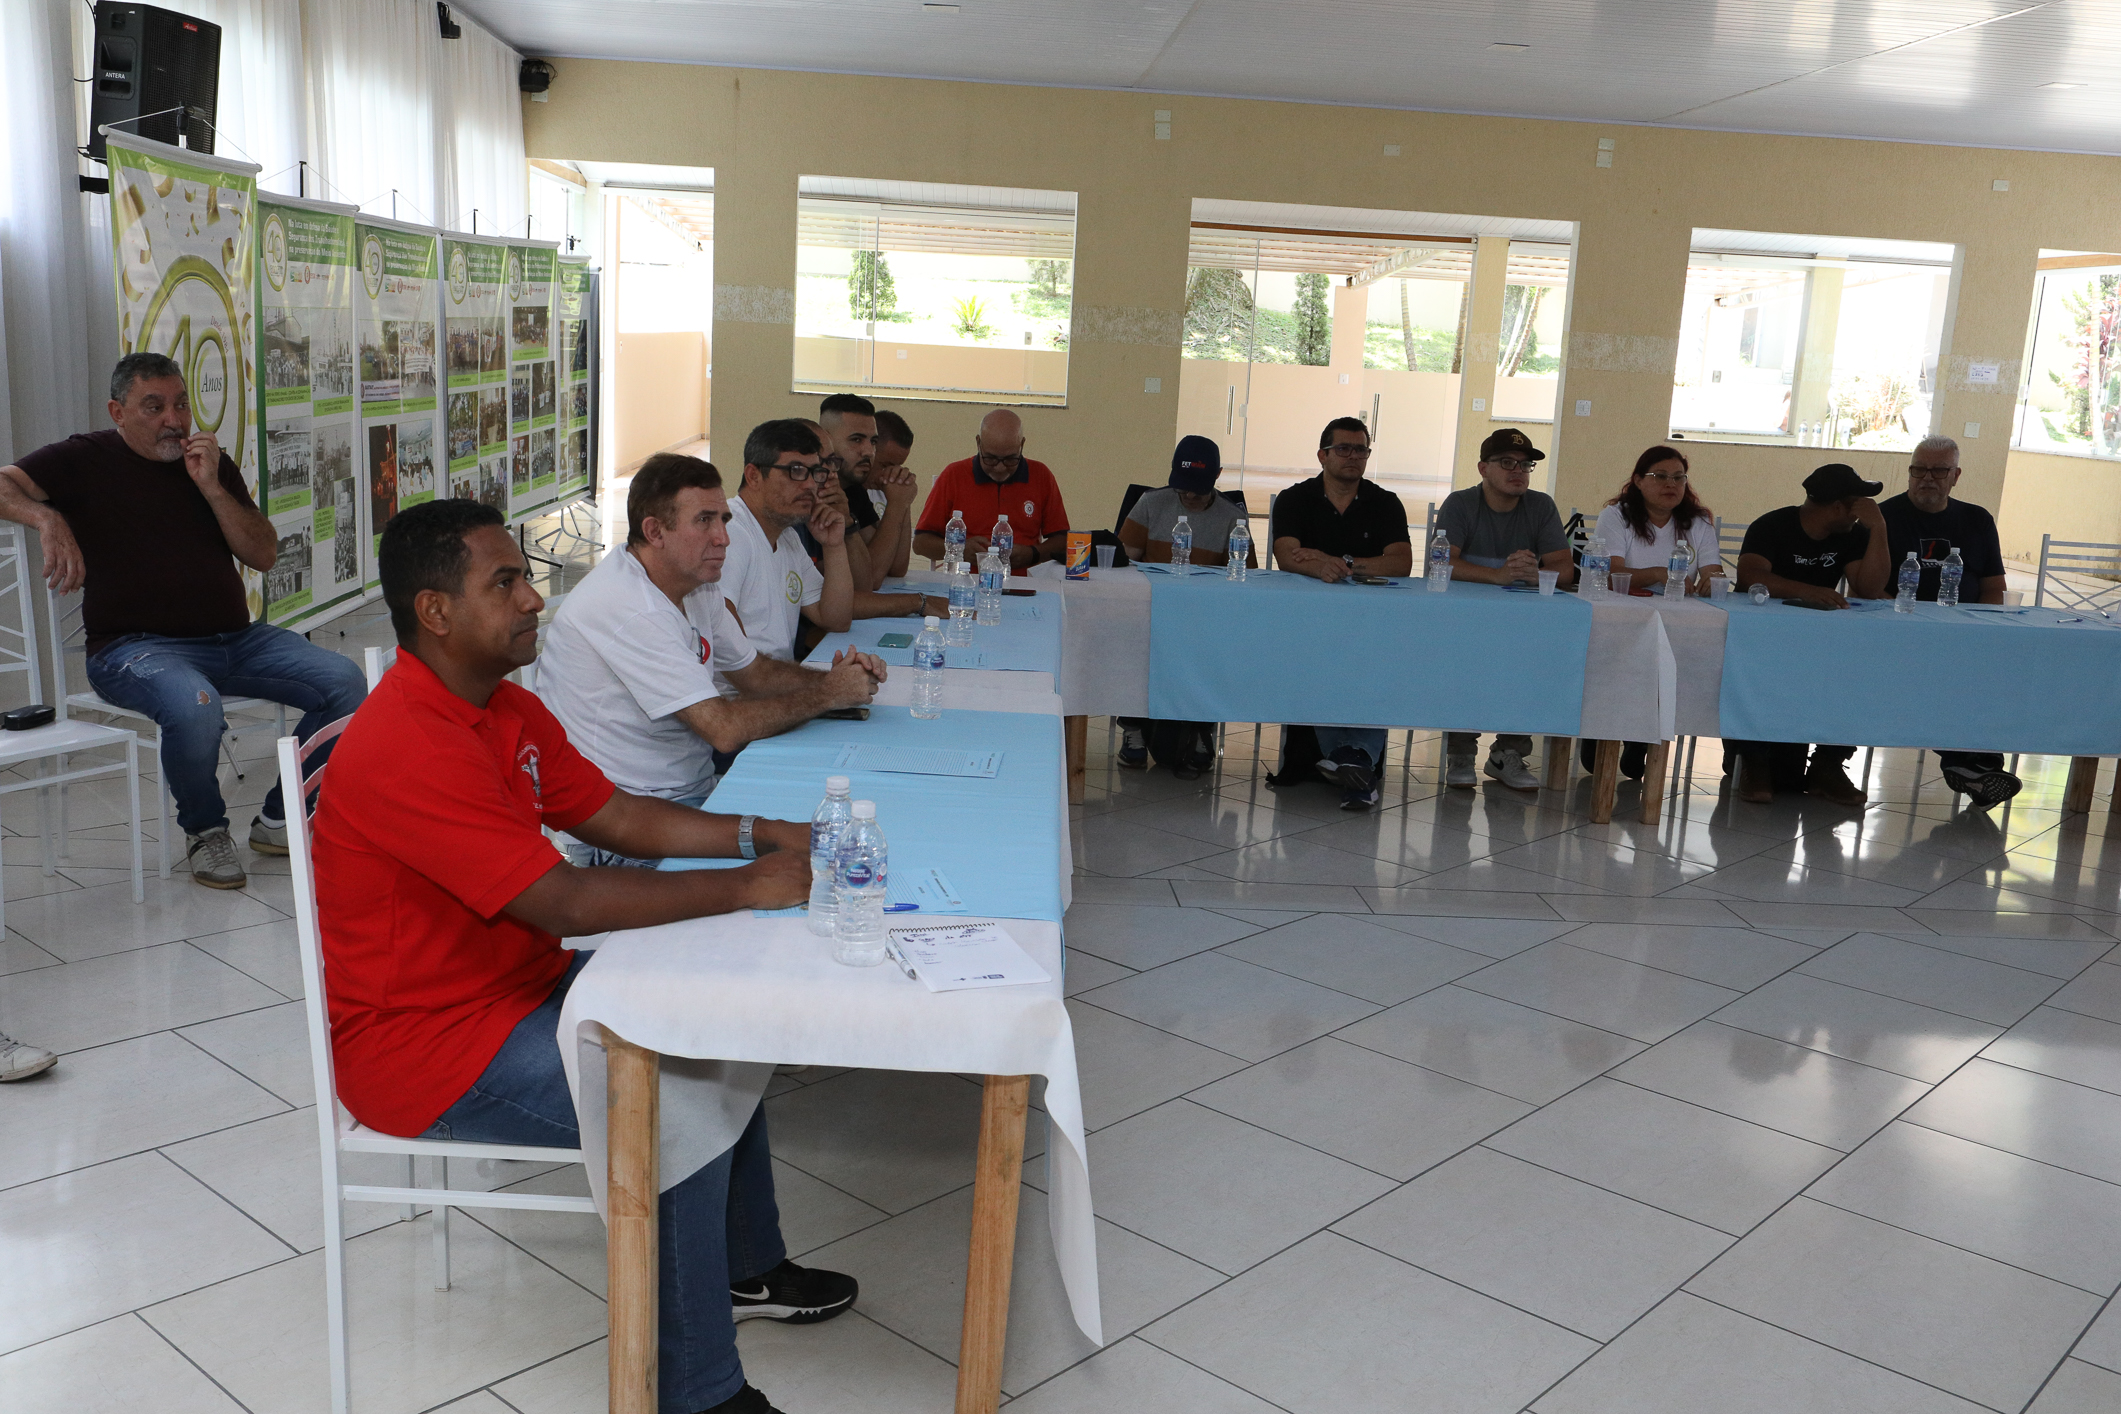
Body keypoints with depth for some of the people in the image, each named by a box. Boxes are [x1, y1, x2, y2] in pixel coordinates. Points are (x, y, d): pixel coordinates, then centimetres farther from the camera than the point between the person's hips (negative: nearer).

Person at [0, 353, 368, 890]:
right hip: (136, 646, -5)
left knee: (346, 682, -17)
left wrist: (211, 487, -4)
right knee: (194, 706, -39)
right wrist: (48, 519, -27)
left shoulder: (210, 462, 16)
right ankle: (204, 830, -8)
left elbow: (264, 555, 8)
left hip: (236, 639, 5)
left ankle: (278, 817, 0)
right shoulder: (85, 459, 5)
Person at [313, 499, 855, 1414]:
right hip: (424, 1044, -10)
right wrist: (746, 889, -25)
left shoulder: (509, 710, 4)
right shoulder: (407, 749, -28)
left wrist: (760, 837, -6)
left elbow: (619, 818, 9)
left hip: (519, 984, 10)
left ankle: (745, 1268, 28)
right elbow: (565, 901, -32)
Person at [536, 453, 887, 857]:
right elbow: (725, 728, -27)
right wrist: (828, 694, -14)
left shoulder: (698, 587, 5)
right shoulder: (626, 608, -25)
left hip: (695, 785, 9)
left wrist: (831, 679, -2)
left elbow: (753, 672, 17)